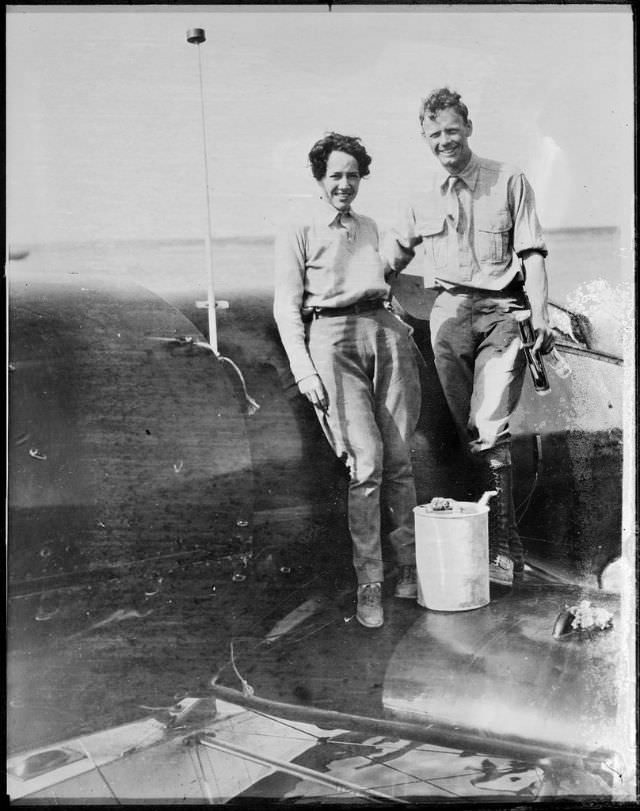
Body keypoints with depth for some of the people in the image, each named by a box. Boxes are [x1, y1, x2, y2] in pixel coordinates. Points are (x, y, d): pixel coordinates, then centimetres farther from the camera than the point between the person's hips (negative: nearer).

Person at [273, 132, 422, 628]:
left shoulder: (369, 227, 23)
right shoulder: (298, 233, 6)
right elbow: (286, 307, 1)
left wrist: (400, 327, 16)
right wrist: (304, 370, -8)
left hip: (385, 332, 5)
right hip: (333, 340, -5)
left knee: (399, 459, 1)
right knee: (366, 463, -12)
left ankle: (411, 568, 14)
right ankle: (369, 584, -2)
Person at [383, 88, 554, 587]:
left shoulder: (508, 181, 8)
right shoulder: (423, 201, 17)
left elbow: (531, 253, 2)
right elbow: (390, 259, 23)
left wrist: (540, 313, -10)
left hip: (500, 311, -3)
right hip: (449, 315, 4)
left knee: (489, 430, -15)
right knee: (472, 433, 2)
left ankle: (502, 550, -8)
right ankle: (508, 545, 12)